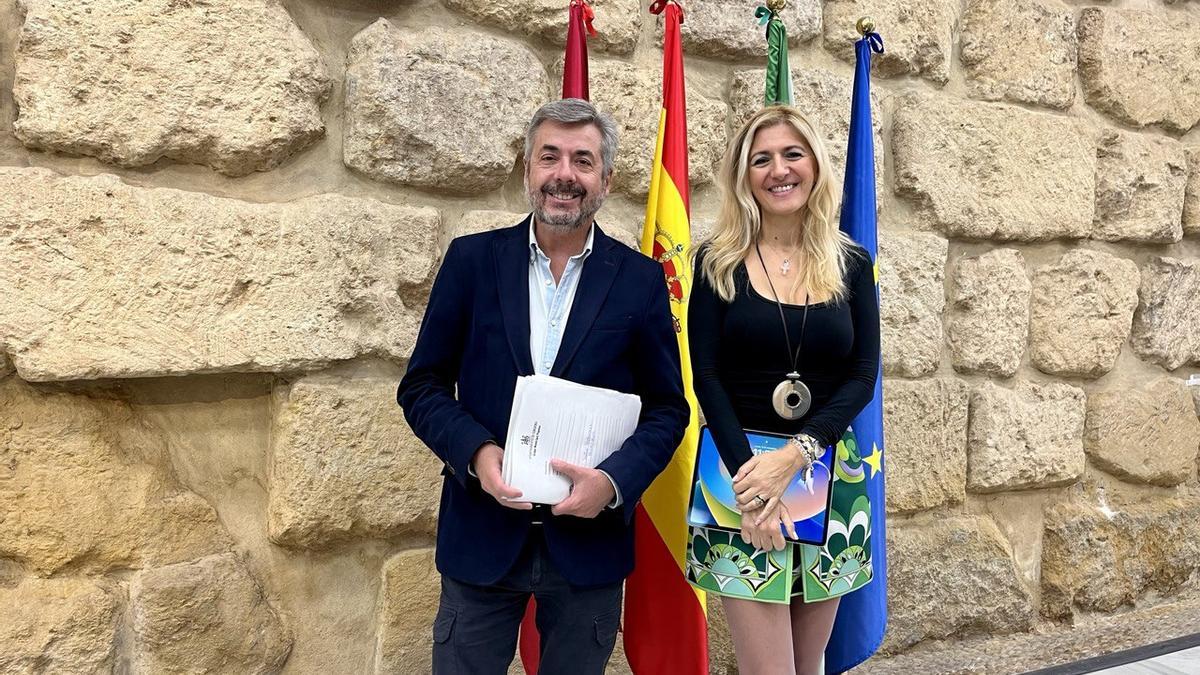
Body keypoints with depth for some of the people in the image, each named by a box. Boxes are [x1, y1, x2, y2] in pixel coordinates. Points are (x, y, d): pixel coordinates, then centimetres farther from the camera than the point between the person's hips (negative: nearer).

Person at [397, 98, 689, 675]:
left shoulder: (640, 280, -1)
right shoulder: (473, 260, 0)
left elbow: (667, 407, 2)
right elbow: (421, 387, 2)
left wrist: (615, 480, -15)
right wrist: (476, 452, -15)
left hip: (589, 538, 0)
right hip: (481, 535, 0)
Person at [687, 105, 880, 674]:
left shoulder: (851, 264, 6)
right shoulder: (718, 261, 0)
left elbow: (863, 376, -1)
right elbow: (707, 377, -6)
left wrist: (794, 454, -15)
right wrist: (748, 475, -16)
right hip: (743, 468, -2)